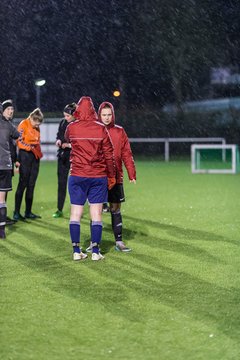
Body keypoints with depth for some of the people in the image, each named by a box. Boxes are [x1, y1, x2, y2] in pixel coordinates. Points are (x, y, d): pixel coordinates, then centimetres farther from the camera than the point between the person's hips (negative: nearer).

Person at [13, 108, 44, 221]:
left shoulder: (37, 128, 14)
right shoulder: (23, 125, -7)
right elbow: (19, 141, -13)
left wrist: (39, 152, 12)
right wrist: (30, 147, -19)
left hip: (35, 156, 7)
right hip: (25, 155, -7)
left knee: (31, 185, 8)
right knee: (23, 184, -7)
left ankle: (28, 212, 14)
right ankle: (16, 212, -4)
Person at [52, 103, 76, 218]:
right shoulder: (63, 123, 6)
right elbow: (58, 134, 20)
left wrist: (70, 145, -20)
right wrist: (58, 140, -1)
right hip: (63, 156, 5)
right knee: (61, 183, 6)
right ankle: (59, 210, 11)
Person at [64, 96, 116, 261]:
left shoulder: (71, 128, -2)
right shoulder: (101, 129, -5)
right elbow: (109, 155, -3)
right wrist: (112, 176, 7)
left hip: (77, 176, 1)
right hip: (98, 177, -1)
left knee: (76, 213, 6)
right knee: (96, 214, 3)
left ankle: (77, 251, 6)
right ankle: (95, 252, 2)